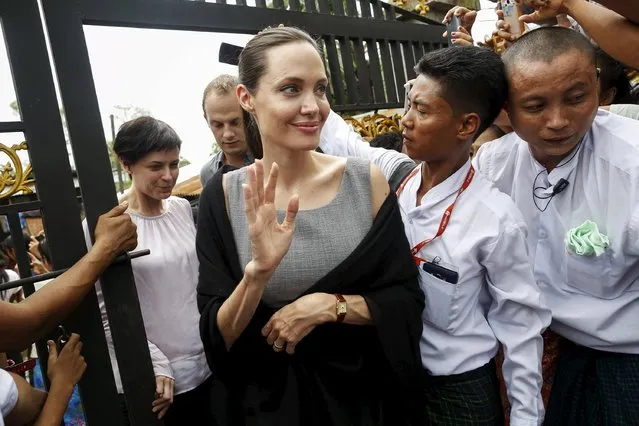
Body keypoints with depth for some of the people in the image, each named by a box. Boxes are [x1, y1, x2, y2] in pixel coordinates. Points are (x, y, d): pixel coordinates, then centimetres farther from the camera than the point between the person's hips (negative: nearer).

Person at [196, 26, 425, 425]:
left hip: (366, 392, 1)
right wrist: (258, 272, -29)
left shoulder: (367, 180, -11)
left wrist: (328, 305, -21)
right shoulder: (225, 195, -12)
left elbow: (407, 301, -7)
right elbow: (218, 338, -12)